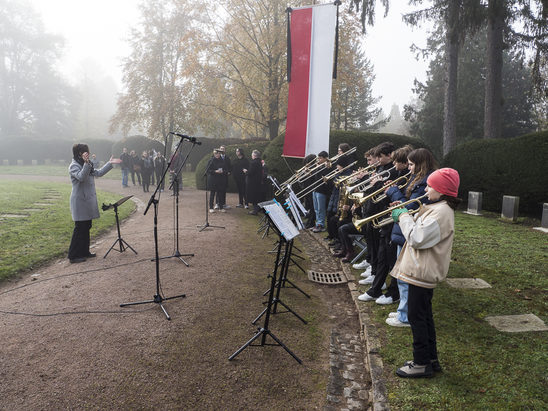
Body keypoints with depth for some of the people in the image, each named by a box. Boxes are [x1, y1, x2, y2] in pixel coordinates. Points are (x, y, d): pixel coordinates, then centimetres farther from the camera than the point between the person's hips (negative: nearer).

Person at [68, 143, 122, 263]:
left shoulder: (87, 165, 14)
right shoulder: (73, 166, -13)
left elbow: (98, 173, 19)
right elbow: (81, 177, -30)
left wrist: (110, 163, 18)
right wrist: (86, 163, -41)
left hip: (88, 201, 9)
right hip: (80, 201, -9)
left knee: (86, 227, 13)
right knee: (80, 228, -6)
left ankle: (84, 252, 23)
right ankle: (73, 256, 2)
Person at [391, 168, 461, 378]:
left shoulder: (441, 212, -20)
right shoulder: (436, 208, 13)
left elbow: (417, 238, -25)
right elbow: (419, 231, 16)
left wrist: (404, 216, -14)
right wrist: (404, 214, 4)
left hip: (422, 272, -10)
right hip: (423, 271, 10)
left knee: (417, 317, -1)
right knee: (423, 316, 18)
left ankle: (421, 364, 11)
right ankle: (431, 359, 29)